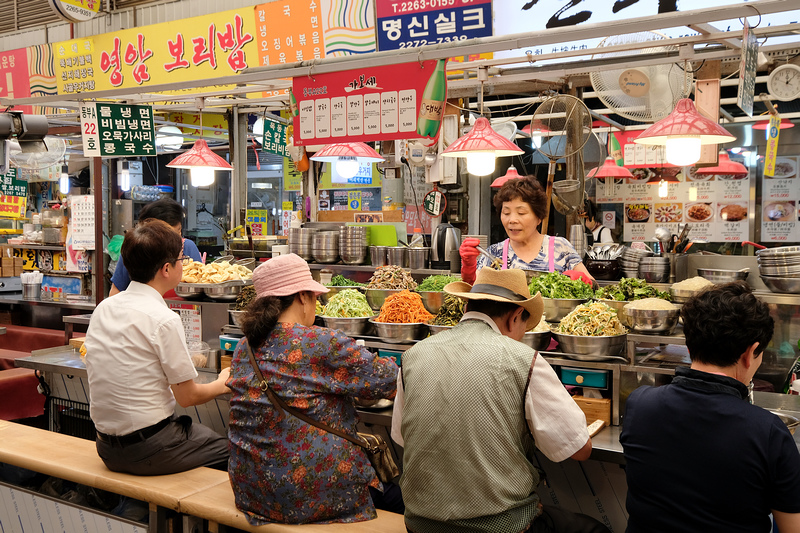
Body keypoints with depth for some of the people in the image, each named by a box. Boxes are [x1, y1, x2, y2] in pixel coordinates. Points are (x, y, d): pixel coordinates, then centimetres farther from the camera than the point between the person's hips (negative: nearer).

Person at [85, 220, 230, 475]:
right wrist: (223, 384, 7)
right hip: (149, 450, -8)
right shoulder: (164, 320, -19)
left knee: (203, 432, 25)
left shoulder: (102, 308, 3)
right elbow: (187, 396, -13)